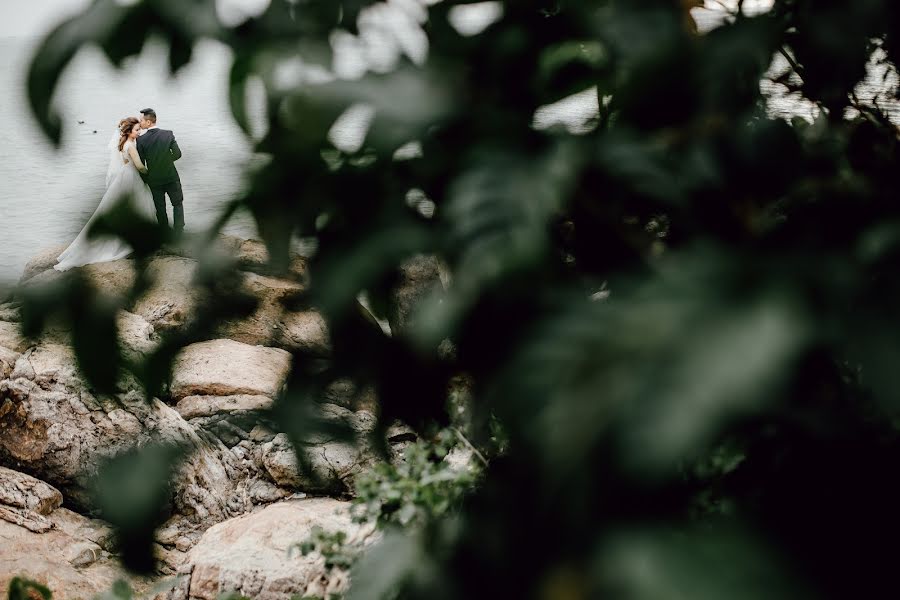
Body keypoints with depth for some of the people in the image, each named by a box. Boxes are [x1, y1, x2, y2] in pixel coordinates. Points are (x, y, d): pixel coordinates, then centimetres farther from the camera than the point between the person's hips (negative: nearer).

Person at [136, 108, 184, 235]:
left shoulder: (141, 140, -13)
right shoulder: (168, 134, -10)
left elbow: (140, 163, -9)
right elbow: (177, 154, -8)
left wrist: (144, 179, 6)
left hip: (154, 179, 0)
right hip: (171, 177, 0)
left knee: (160, 208, 12)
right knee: (178, 203, 16)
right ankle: (178, 231, 7)